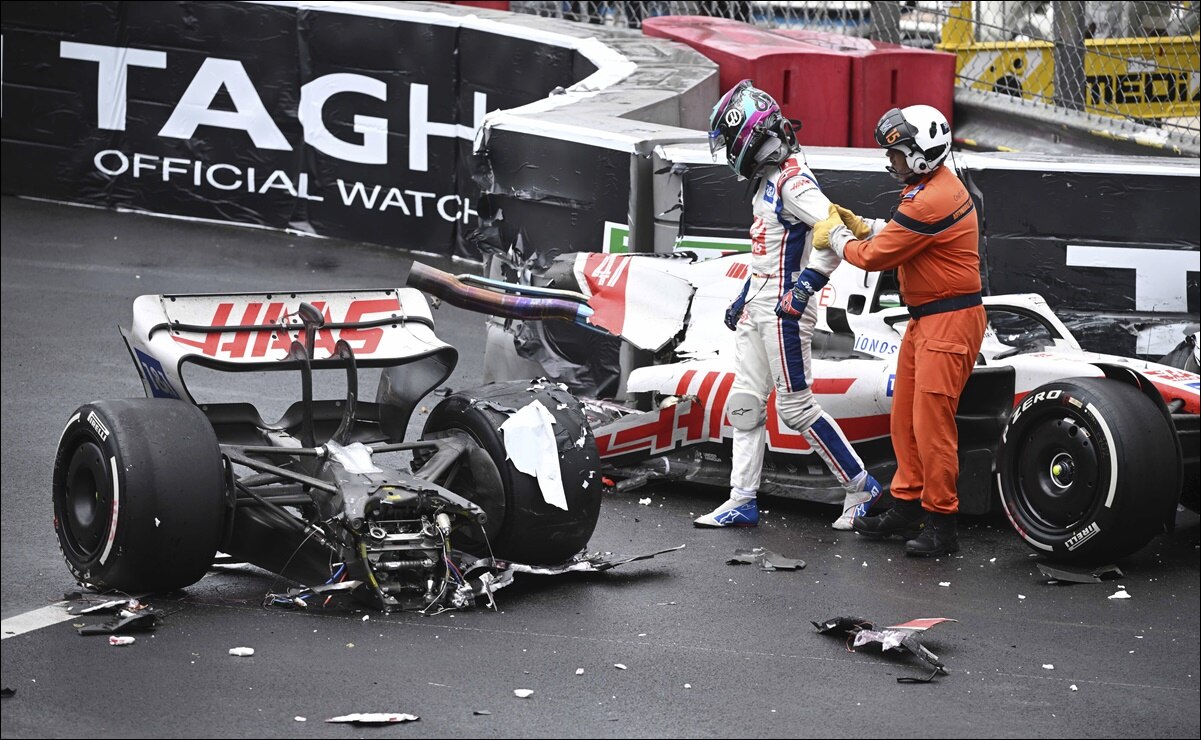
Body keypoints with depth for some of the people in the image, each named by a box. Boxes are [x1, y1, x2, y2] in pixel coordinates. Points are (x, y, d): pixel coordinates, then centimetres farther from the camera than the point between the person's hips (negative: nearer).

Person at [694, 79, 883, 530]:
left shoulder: (793, 180, -17)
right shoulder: (767, 180, 15)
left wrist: (803, 288, -28)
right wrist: (744, 298, 25)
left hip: (785, 309, -10)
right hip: (757, 306, 10)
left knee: (796, 408, -5)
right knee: (744, 404, 8)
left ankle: (861, 489, 6)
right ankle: (742, 502, 13)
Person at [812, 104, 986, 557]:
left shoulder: (929, 202, -22)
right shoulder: (935, 186, 11)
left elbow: (876, 256, -15)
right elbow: (899, 236, 20)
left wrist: (835, 238, 2)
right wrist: (860, 226, 8)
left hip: (949, 321, -11)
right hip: (926, 319, 11)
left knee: (931, 422, -8)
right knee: (905, 417, 13)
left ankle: (940, 523, -1)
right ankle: (907, 507, 22)